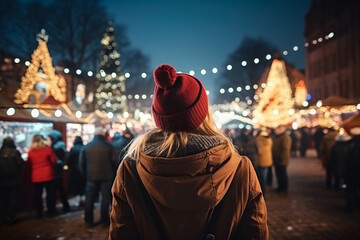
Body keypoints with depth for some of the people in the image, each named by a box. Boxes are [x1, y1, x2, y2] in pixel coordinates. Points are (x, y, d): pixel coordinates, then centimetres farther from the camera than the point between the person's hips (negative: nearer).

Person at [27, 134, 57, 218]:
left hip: (36, 176, 1)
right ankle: (51, 211, 13)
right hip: (48, 175, -1)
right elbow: (54, 161, -1)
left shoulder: (30, 152, -4)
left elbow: (29, 164, 6)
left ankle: (39, 213, 14)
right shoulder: (47, 149, -8)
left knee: (37, 195, 9)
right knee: (50, 193, 8)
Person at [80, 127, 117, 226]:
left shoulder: (86, 147, 3)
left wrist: (85, 175, 16)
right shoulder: (109, 146, -5)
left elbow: (82, 163, 7)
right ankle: (104, 219, 10)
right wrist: (113, 174, 8)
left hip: (91, 177, 2)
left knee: (89, 198, 11)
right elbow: (114, 162, -4)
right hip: (106, 177, -2)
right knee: (105, 198, 7)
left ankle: (88, 220, 17)